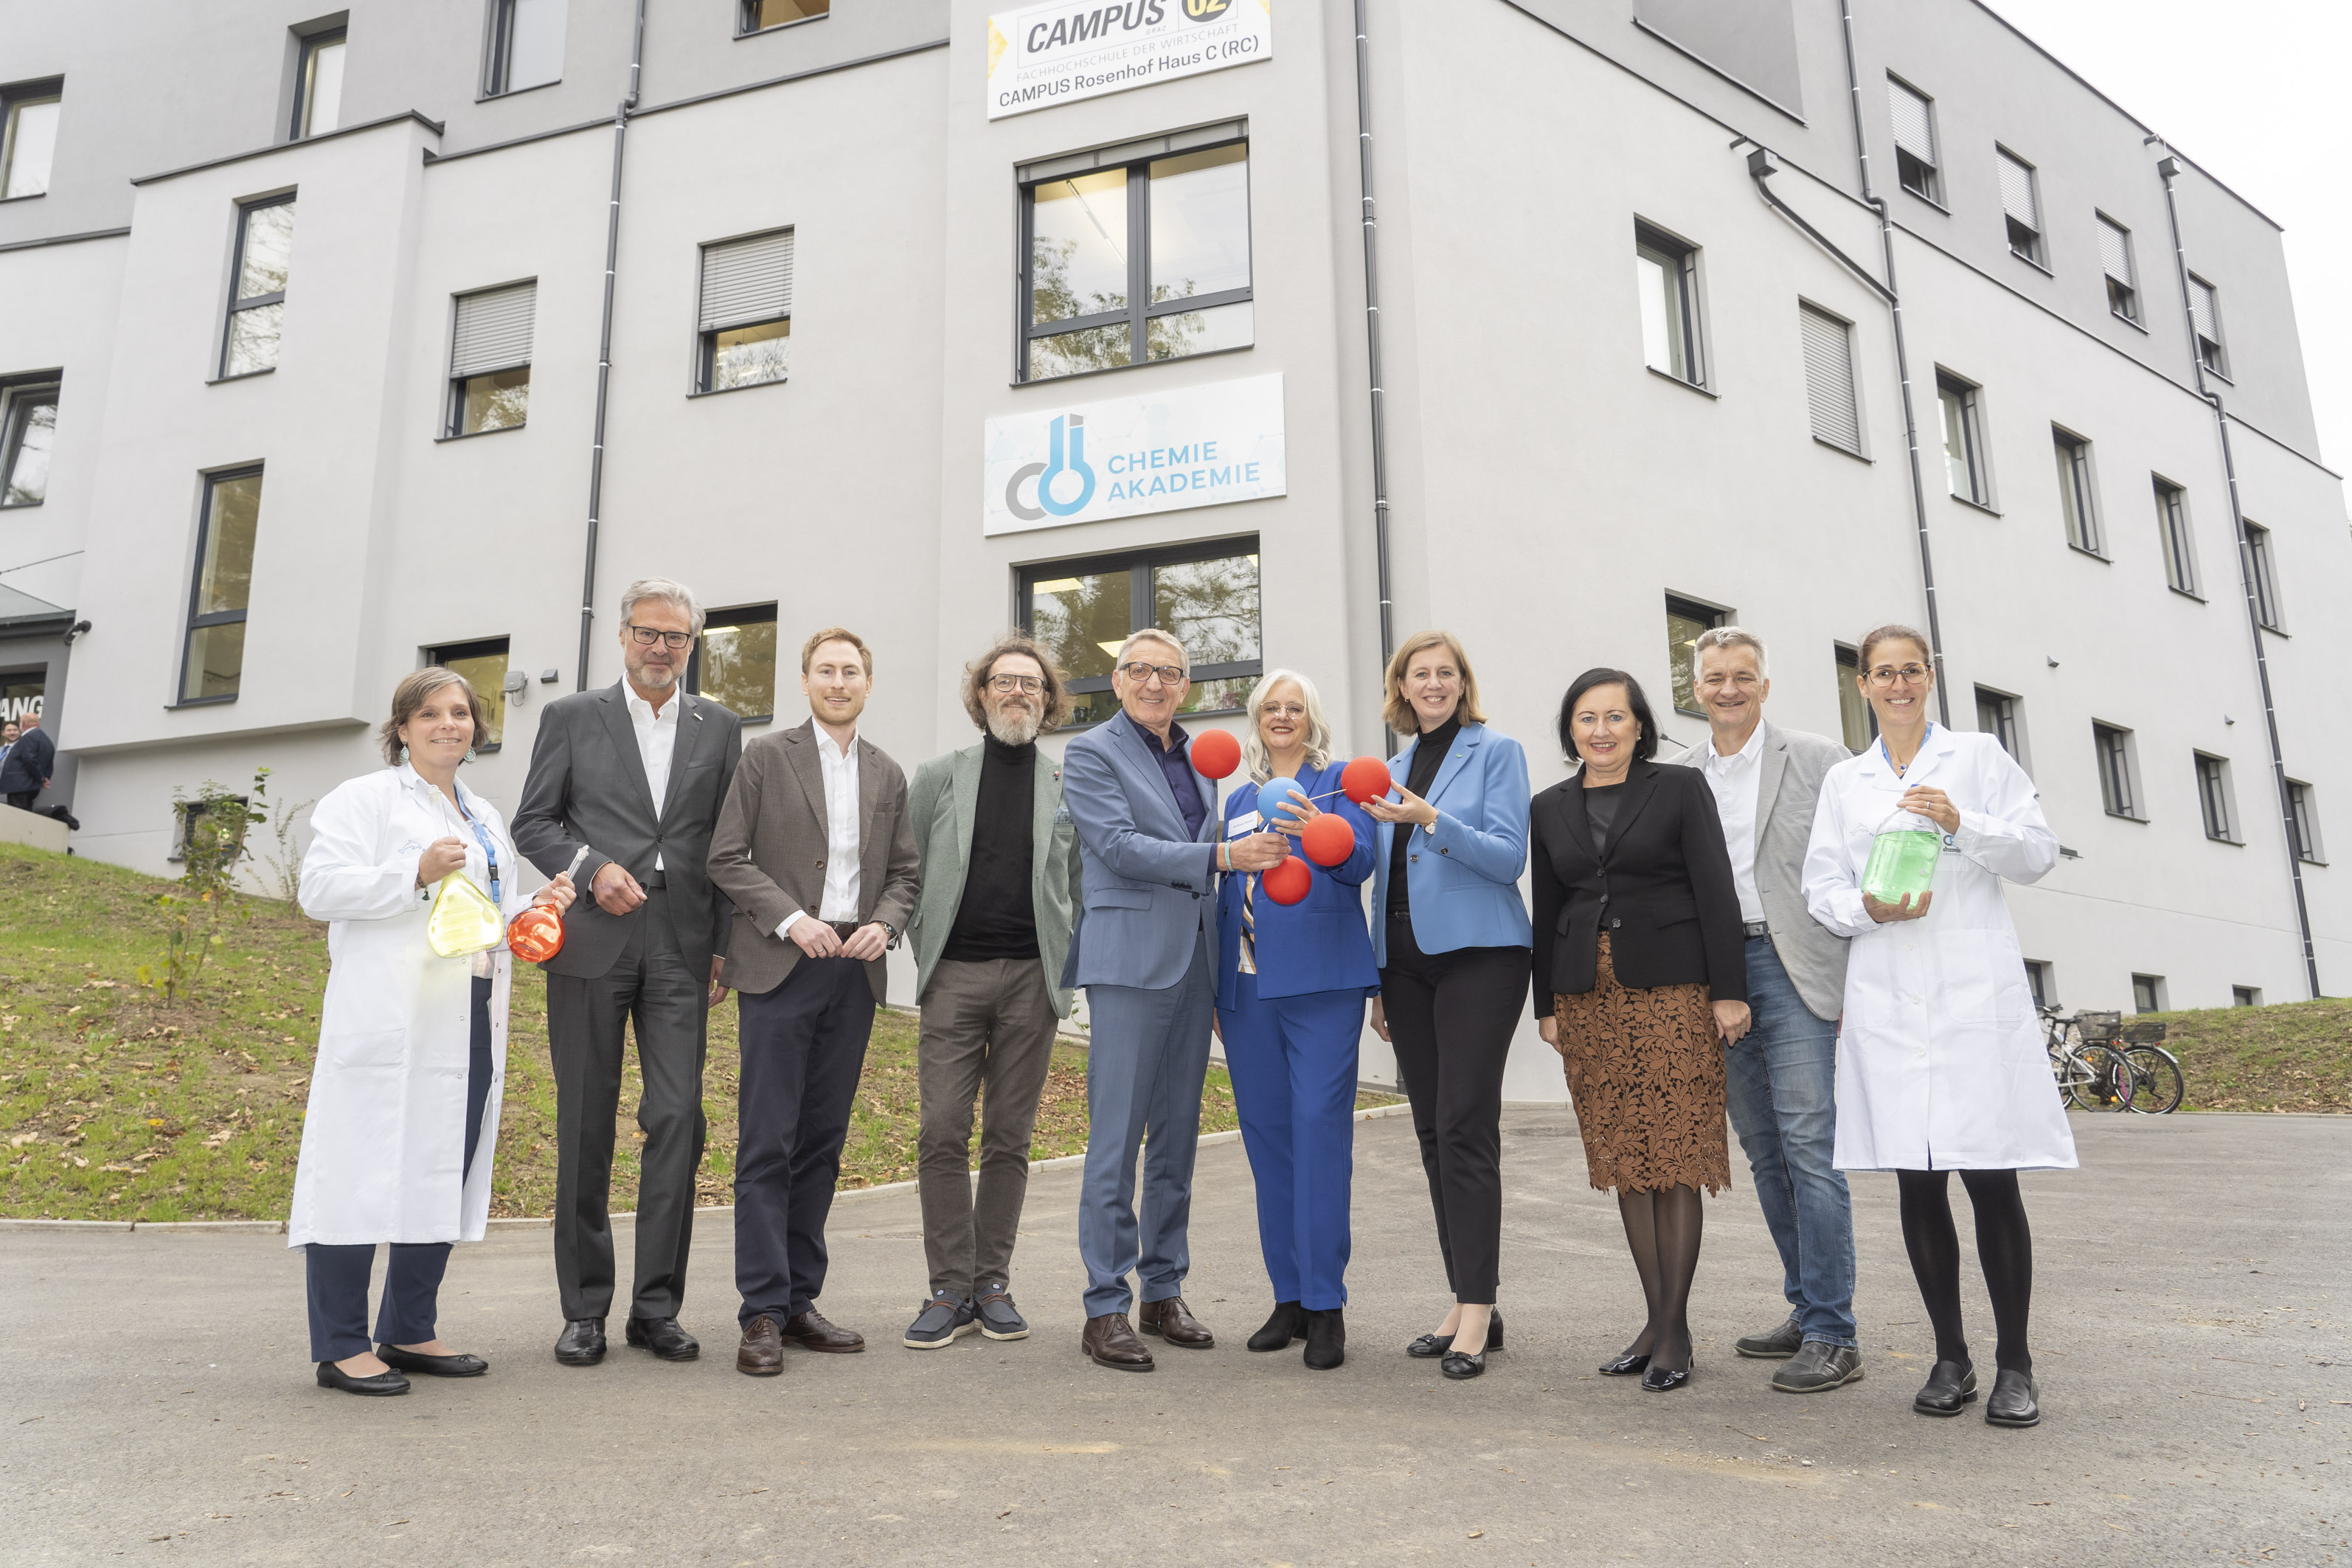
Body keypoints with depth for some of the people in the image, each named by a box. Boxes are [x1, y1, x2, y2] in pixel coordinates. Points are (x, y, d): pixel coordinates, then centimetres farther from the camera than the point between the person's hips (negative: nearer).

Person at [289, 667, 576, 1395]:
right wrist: (416, 873, -20)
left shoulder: (485, 817, 24)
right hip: (389, 1024, -7)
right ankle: (341, 1346, 3)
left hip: (469, 1025, 7)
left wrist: (537, 906, 11)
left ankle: (410, 1331, 19)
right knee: (366, 1172, -6)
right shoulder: (364, 798, 3)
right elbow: (321, 888, -10)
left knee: (444, 1174, 9)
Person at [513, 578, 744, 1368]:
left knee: (678, 1118, -5)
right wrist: (592, 866, -11)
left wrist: (724, 944, 5)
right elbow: (532, 823, 7)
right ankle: (584, 1308, 15)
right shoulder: (572, 717, 8)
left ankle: (657, 1305, 6)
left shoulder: (719, 728, 12)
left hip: (682, 949, 1)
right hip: (591, 945, -1)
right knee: (586, 1127, 4)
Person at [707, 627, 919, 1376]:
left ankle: (800, 1301, 16)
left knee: (822, 1144, 8)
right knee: (767, 1144, -5)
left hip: (854, 973, 4)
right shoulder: (767, 756, 2)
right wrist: (791, 919, -13)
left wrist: (884, 924, -4)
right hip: (781, 969, -4)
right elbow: (727, 857, -2)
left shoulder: (888, 775, 15)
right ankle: (762, 1314, 1)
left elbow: (903, 872, 15)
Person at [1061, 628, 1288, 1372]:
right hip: (1130, 958, -7)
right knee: (1116, 1137, -6)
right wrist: (1220, 856, -18)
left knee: (1177, 1135, 11)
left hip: (1194, 958, 7)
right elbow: (1119, 846, -13)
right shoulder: (1091, 753, -2)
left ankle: (1164, 1292, 20)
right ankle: (1106, 1308, 1)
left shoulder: (1197, 754, 17)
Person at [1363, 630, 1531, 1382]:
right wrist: (1378, 981, 18)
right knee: (1433, 1131, 7)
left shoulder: (1497, 752, 0)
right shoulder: (1393, 769, 18)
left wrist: (1431, 821, -23)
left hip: (1477, 954, -6)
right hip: (1406, 961, 6)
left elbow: (1508, 857, -9)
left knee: (1465, 1127, -11)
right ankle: (1465, 1302, 15)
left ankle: (1478, 1309, -5)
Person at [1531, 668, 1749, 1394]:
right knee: (1622, 1157, 7)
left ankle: (1675, 1328, 5)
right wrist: (1547, 1003, 11)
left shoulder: (1680, 788, 1)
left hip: (1672, 986, -4)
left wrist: (1728, 991, -9)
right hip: (1589, 994, 4)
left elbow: (1716, 892, -4)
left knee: (1675, 1154, -3)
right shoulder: (1550, 808, 12)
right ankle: (1656, 1318, 16)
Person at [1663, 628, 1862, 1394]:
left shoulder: (1818, 758, 3)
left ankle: (1831, 1335, -3)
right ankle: (1807, 1309, 23)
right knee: (1763, 1152, 11)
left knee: (1808, 1146, -9)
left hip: (1790, 965, -4)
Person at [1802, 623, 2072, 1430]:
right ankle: (1951, 1357, 15)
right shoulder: (1843, 781, 17)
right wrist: (1867, 908, -9)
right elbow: (1821, 887, 12)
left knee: (1992, 1179, -6)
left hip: (1976, 996, -2)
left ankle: (2014, 1364, 7)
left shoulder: (1980, 756, 11)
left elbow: (2039, 853, 4)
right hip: (1887, 1000, 2)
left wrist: (1962, 823, -12)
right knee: (1917, 1182, 4)